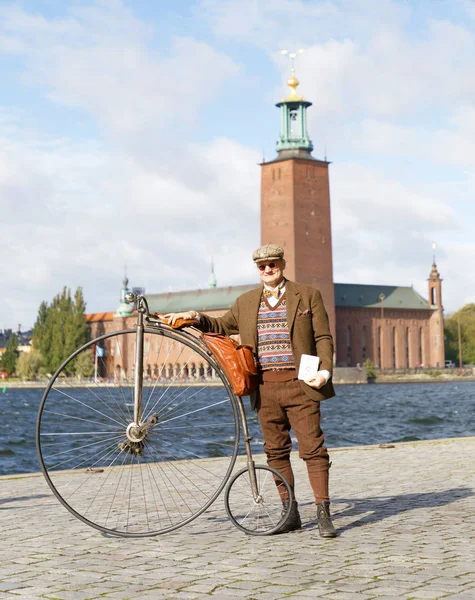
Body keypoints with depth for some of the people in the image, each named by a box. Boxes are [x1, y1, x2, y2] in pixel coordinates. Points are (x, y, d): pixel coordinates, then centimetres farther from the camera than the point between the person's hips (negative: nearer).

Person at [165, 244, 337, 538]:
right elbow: (222, 326, 26)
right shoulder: (246, 303, 16)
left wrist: (325, 371, -11)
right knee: (276, 451, 6)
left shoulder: (308, 295, 6)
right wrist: (196, 317, 8)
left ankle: (323, 513, -2)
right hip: (265, 387, 4)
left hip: (299, 384, -4)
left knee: (313, 448, -6)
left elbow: (323, 338, 3)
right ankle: (290, 513, 14)